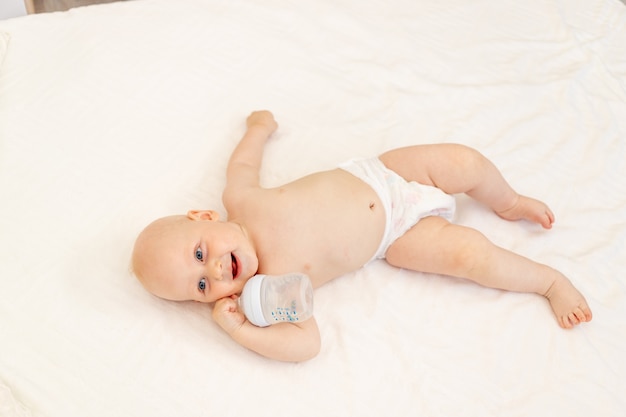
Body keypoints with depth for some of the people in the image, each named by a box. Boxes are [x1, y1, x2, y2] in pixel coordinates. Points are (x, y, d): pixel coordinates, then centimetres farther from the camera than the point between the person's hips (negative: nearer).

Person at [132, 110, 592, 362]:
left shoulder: (239, 199, -17)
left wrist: (261, 127, 20)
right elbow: (307, 342, -26)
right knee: (470, 254, -16)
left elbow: (243, 163, 5)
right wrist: (240, 330, -33)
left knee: (465, 162, -11)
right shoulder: (271, 283, -22)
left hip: (374, 173, 3)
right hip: (393, 236, -3)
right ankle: (549, 280, 14)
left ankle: (509, 202, 24)